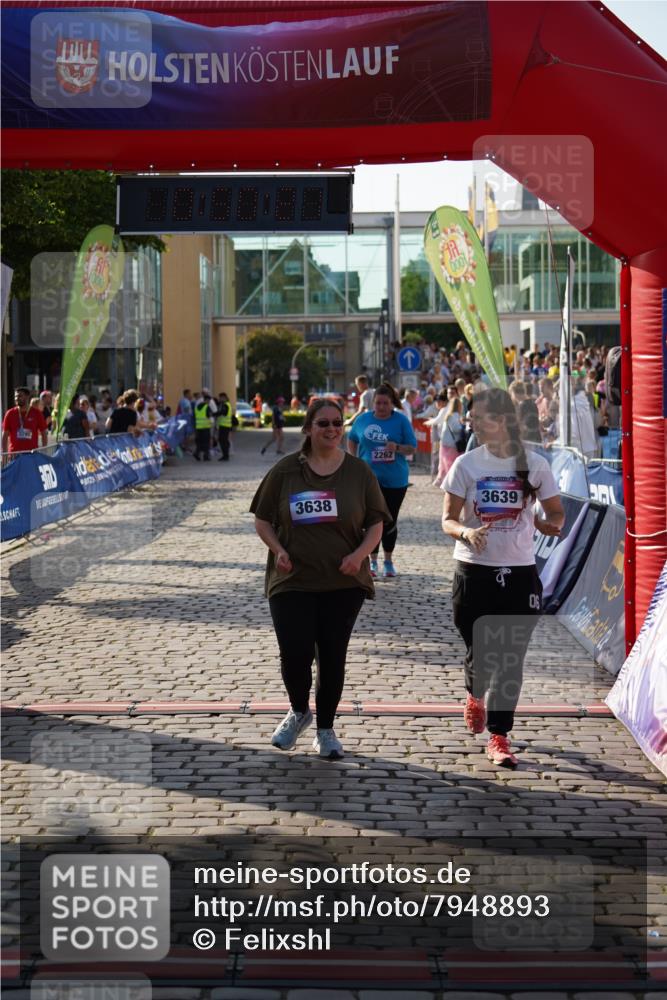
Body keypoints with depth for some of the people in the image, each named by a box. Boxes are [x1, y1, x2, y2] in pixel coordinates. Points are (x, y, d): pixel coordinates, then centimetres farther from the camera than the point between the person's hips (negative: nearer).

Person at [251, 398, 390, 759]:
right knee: (294, 654, -8)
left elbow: (375, 523, 6)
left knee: (332, 658, 5)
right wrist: (278, 550, -10)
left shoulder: (358, 472, 3)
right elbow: (262, 520, 7)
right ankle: (299, 712, 23)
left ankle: (326, 729, 23)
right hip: (292, 581, -1)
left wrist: (360, 553, -12)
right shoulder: (285, 471, 1)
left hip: (343, 582, 1)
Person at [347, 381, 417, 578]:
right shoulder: (363, 419, 1)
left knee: (390, 522, 8)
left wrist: (397, 448, -23)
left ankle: (388, 561, 23)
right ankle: (373, 561, 10)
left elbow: (412, 448, -4)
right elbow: (352, 440, 17)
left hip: (395, 479, -1)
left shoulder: (401, 420, -5)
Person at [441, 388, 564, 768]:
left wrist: (549, 524, -12)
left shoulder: (535, 464, -2)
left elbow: (556, 512, 8)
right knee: (479, 650, 8)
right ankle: (476, 696, 43)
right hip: (475, 570, 0)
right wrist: (467, 532, -22)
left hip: (519, 572, 0)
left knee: (511, 658, -1)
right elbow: (448, 519, -2)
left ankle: (499, 737, 8)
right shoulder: (466, 464, -2)